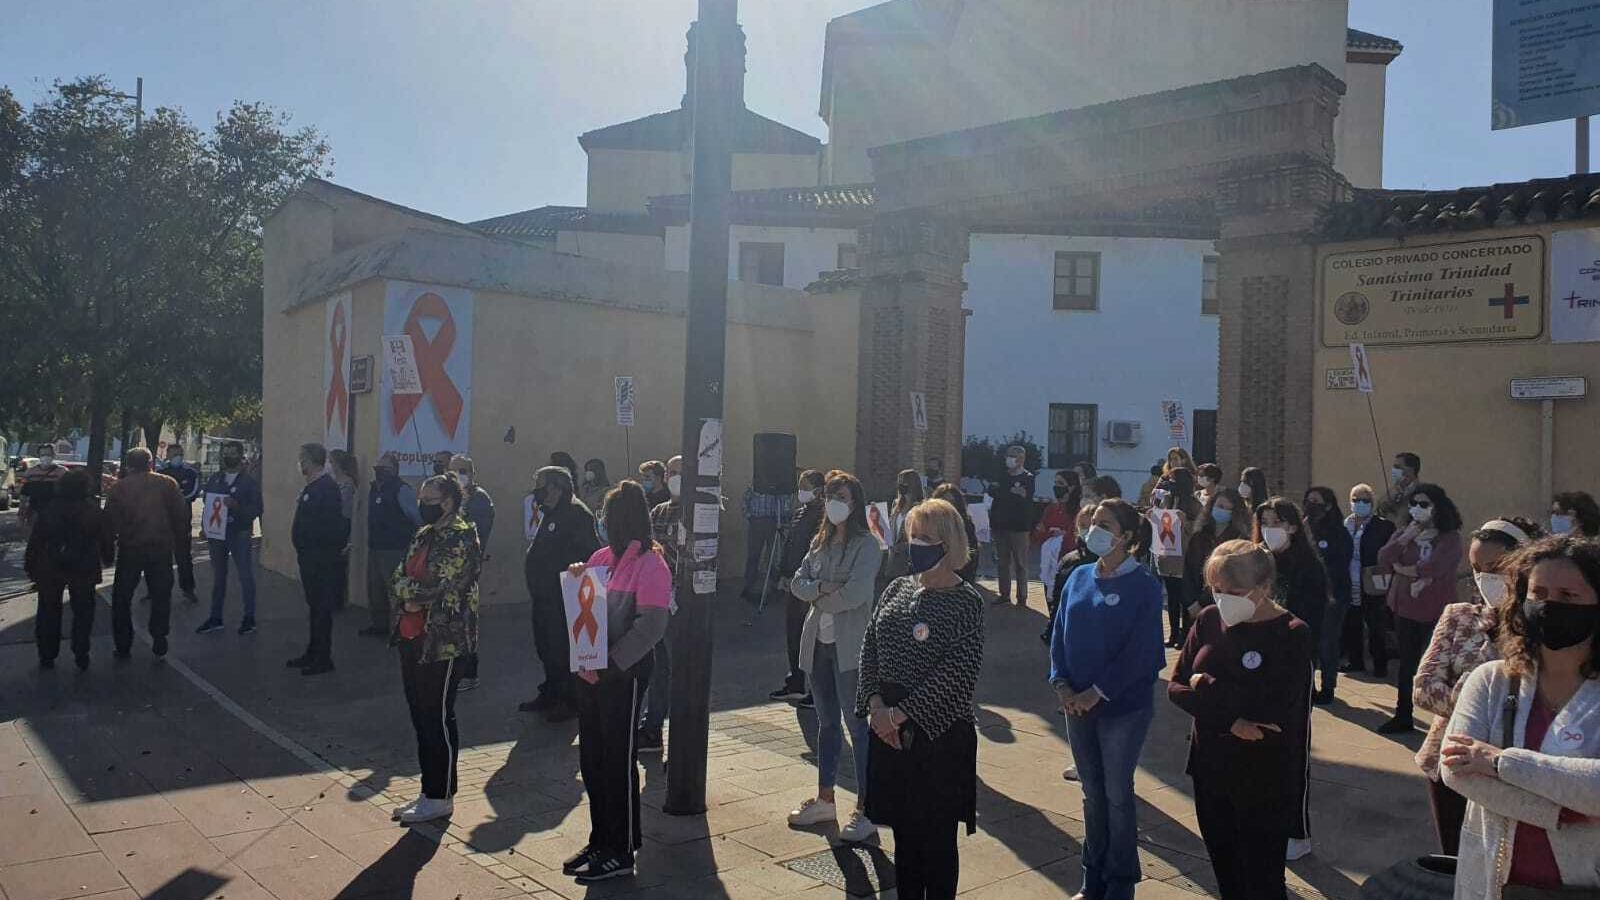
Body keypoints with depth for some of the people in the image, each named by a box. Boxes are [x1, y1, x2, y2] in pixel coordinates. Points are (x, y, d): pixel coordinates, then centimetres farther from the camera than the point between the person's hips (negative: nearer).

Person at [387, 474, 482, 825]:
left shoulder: (461, 539, -12)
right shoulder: (424, 535, 14)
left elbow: (443, 588, -20)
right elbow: (402, 576, 10)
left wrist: (412, 593, -6)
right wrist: (411, 594, -9)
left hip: (443, 641, -9)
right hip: (413, 637, 9)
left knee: (438, 718, 0)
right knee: (420, 716, 14)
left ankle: (441, 797, 13)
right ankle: (429, 790, 26)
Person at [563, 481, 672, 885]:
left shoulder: (650, 565, -11)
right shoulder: (601, 557, 10)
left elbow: (651, 624, -19)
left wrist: (610, 663, -22)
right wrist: (577, 578, -4)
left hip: (625, 673, -7)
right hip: (592, 670, 7)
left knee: (618, 760, 2)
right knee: (591, 758, 13)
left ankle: (620, 852, 15)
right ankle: (600, 841, 28)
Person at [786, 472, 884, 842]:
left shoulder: (866, 545, -9)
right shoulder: (820, 541, 12)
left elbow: (855, 593, -20)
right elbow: (797, 582, 4)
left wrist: (819, 599, -6)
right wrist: (821, 588, -15)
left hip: (849, 646, -7)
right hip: (818, 643, 7)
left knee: (856, 724, -2)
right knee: (827, 723, 17)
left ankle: (865, 811, 6)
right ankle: (825, 800, 29)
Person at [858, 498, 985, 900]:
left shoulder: (966, 602, -11)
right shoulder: (897, 589, 6)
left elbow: (957, 673, -18)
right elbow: (870, 649, 6)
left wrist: (901, 713, -19)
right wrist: (876, 703, -8)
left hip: (939, 732, -5)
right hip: (889, 729, 5)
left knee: (937, 837, 8)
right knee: (904, 831, 16)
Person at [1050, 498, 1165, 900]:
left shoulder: (1144, 585, -11)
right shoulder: (1079, 578, 4)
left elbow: (1140, 651, -16)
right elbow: (1059, 634, 5)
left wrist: (1098, 693, -17)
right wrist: (1061, 684, -8)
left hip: (1123, 705, -5)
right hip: (1077, 703, 5)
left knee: (1118, 794, 8)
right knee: (1092, 792, 15)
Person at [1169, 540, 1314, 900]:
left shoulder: (1293, 635, -14)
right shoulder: (1209, 620, -2)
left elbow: (1275, 709, -25)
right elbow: (1176, 687, -3)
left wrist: (1206, 686, -17)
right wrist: (1229, 720, -17)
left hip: (1265, 780, -4)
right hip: (1210, 770, 4)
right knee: (1224, 870, 18)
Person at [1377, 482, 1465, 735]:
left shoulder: (1450, 538, -6)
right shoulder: (1404, 533, 9)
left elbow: (1434, 567, -22)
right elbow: (1382, 561, -3)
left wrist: (1402, 568, -8)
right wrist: (1404, 539, -13)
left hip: (1436, 612, -5)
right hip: (1405, 610, 5)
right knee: (1407, 663, 13)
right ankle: (1403, 717, 21)